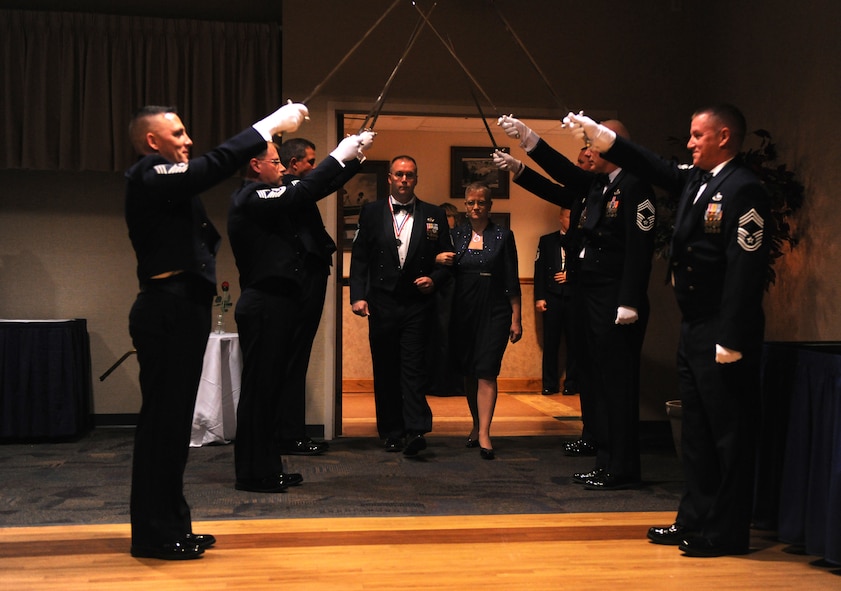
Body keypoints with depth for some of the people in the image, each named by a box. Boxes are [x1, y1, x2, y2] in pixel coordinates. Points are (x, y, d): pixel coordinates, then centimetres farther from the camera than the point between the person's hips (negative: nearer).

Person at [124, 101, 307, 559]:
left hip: (180, 311, 11)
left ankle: (169, 526, 22)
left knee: (172, 419, 13)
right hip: (167, 311, -11)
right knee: (162, 419, -5)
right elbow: (215, 165, -21)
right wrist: (271, 125, -17)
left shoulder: (166, 180, 21)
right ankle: (154, 533, 3)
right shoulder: (149, 177, -11)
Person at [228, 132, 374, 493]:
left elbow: (319, 189, 21)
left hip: (277, 305, 10)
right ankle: (255, 473, 3)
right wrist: (339, 157, -14)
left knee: (272, 385, 12)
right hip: (264, 305, -10)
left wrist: (354, 156, 15)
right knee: (259, 387, -4)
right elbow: (302, 194, -23)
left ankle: (265, 469, 20)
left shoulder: (265, 198, 18)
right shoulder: (251, 199, -11)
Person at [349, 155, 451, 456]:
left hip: (417, 304, -1)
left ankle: (416, 431, -10)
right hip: (382, 304, 1)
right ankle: (392, 433, 13)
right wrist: (358, 296, -5)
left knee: (414, 366, -8)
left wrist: (434, 279, -9)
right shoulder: (371, 212, 7)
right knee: (385, 369, 5)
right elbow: (359, 258, 4)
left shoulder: (434, 215, 7)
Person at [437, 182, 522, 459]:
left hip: (494, 311, -3)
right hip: (462, 311, 3)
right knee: (468, 371, 10)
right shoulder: (456, 234, 8)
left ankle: (484, 433, -10)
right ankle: (476, 424, 26)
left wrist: (516, 318, -3)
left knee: (486, 371, -9)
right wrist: (441, 260, -12)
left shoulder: (503, 236, 1)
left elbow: (512, 280, 0)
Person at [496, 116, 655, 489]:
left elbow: (639, 250, -19)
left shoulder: (634, 186, -13)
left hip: (617, 302, -10)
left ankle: (621, 471, 5)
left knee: (617, 385, -3)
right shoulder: (597, 184, 14)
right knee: (598, 383, 13)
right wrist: (527, 137, 9)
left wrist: (630, 303, -22)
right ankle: (606, 463, 23)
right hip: (592, 298, 10)